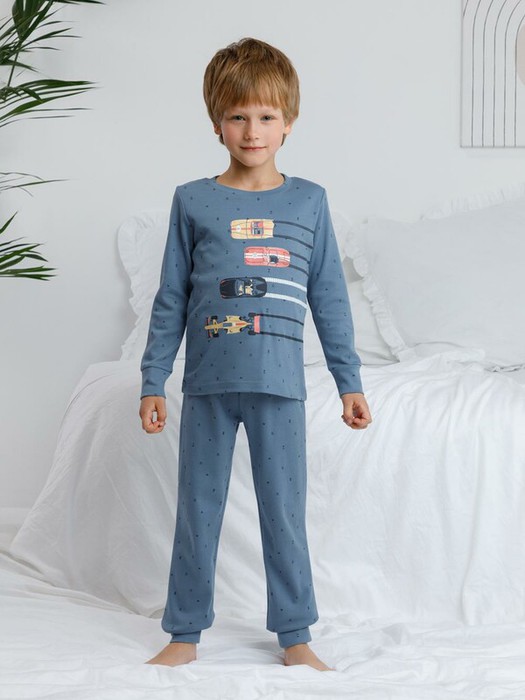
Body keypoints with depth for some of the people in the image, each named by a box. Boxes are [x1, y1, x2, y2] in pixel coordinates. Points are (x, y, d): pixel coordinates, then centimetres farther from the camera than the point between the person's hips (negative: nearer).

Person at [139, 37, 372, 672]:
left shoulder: (308, 201, 5)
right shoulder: (192, 202, 4)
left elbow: (330, 300, 8)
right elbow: (170, 301, 7)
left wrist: (350, 383, 6)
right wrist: (152, 383, 5)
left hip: (279, 383, 0)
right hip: (207, 382, 0)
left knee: (285, 513, 6)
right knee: (197, 512, 8)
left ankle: (294, 637, 20)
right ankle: (184, 635, 21)